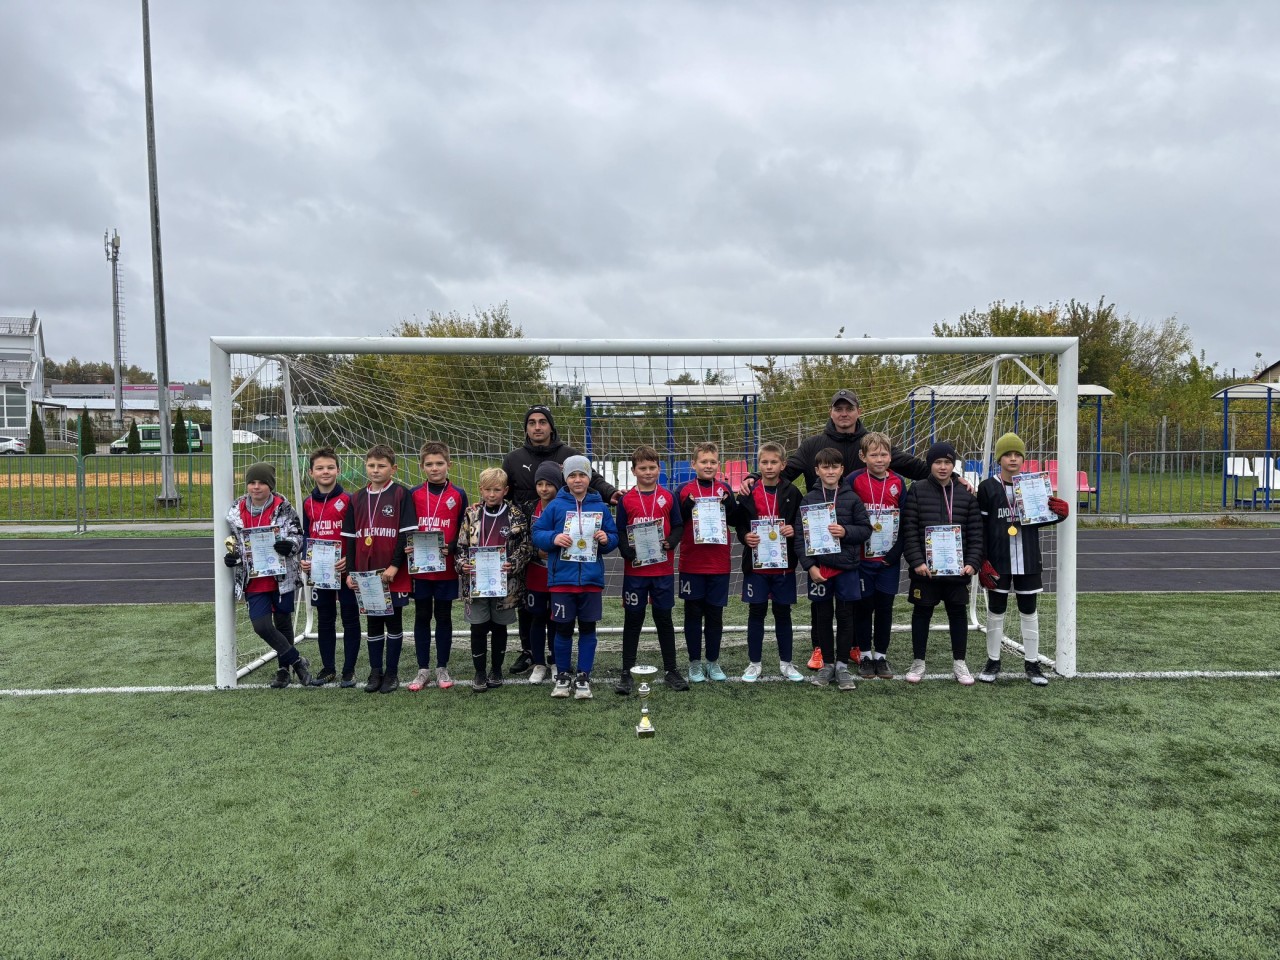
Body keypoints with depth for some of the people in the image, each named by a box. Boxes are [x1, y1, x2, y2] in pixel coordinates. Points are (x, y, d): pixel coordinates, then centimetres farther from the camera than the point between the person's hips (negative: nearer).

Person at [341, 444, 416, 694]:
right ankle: (375, 671, 21)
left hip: (394, 574, -4)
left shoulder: (401, 494, -5)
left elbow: (407, 532, -9)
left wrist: (395, 566, -14)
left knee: (393, 621, 7)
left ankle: (392, 672, 16)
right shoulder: (358, 498, 9)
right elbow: (350, 537, 11)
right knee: (372, 623, 11)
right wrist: (351, 572, 5)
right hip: (366, 574, 4)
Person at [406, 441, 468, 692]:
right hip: (419, 567, 1)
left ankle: (442, 668, 19)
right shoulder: (414, 494, 3)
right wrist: (408, 547, -12)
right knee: (422, 617, 9)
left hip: (446, 568, -1)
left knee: (443, 617, 9)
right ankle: (423, 669, 18)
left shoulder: (458, 495, 0)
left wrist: (451, 548, -16)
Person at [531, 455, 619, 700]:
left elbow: (614, 536, 10)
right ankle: (562, 676, 22)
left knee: (588, 628, 8)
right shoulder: (555, 506, -2)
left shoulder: (600, 507, 4)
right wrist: (553, 538, -18)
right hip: (562, 579, -1)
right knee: (563, 629, 7)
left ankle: (583, 677, 19)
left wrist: (607, 539, -11)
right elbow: (537, 533, 0)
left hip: (592, 579, 2)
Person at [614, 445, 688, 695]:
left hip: (663, 569, 1)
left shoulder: (668, 497, 3)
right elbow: (620, 533, -1)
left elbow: (678, 527, 5)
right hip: (635, 569, -1)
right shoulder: (626, 500, 0)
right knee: (633, 620, 6)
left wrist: (670, 543, -14)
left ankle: (671, 670, 19)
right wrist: (629, 553, -17)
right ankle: (627, 672, 15)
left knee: (664, 618, 9)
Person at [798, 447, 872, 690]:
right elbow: (800, 535, -1)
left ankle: (842, 665, 17)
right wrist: (809, 565, -9)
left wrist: (846, 531, -16)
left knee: (845, 616, 5)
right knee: (822, 616, 8)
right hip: (819, 567, 0)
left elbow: (866, 529, 3)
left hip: (846, 566, 0)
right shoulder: (808, 499, 1)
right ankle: (827, 663, 22)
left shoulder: (852, 498, 2)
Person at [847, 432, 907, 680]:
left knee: (885, 606, 8)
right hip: (862, 557, -2)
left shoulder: (898, 482, 1)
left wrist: (896, 552, -5)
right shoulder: (855, 480, -7)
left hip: (890, 558, 2)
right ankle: (865, 655, 19)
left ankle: (881, 655, 20)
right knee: (864, 606, 6)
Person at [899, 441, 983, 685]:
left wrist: (972, 562, -5)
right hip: (925, 567, -2)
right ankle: (918, 662, 20)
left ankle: (959, 662, 23)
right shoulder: (917, 491, -2)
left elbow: (975, 531, 5)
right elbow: (909, 530, -7)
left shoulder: (966, 494, 5)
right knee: (922, 612, 7)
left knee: (958, 612, 10)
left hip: (957, 567, 2)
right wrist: (916, 561, -14)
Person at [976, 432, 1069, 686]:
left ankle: (1032, 664, 21)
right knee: (995, 612, 8)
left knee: (1029, 612, 10)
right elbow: (980, 527, -4)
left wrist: (1060, 513, -11)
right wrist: (982, 562, -10)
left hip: (1028, 562, 2)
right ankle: (993, 662, 21)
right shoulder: (987, 488, -4)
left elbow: (1040, 520, 11)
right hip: (997, 561, -2)